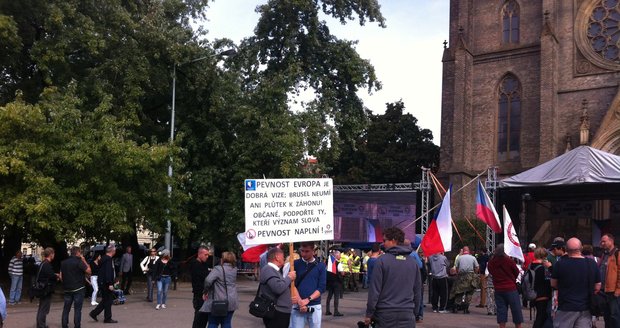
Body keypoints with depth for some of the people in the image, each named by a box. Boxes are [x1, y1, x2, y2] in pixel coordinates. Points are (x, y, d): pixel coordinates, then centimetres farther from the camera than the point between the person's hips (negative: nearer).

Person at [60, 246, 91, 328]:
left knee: (66, 309, 12)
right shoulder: (79, 262, -13)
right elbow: (89, 271, -10)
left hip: (67, 289, 6)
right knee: (77, 309, -1)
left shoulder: (63, 263, 8)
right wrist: (84, 261, -3)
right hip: (78, 289, -6)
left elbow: (61, 277, 10)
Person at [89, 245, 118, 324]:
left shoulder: (104, 258, 13)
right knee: (108, 300, -1)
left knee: (105, 300, 18)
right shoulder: (108, 259, -19)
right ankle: (108, 318, 6)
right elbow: (108, 273, -25)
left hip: (102, 282, 10)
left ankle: (94, 313, 18)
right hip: (106, 283, -10)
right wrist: (110, 284, -25)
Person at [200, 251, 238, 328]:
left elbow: (208, 280, -24)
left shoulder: (218, 269, -13)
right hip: (231, 301, 5)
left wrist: (205, 292, -11)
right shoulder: (234, 269, 6)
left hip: (218, 302, -5)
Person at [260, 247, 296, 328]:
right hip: (275, 313, -11)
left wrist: (290, 279, 6)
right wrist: (289, 277, -12)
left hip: (282, 312, 11)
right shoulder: (268, 269, -15)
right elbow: (278, 288, -26)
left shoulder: (274, 270, 19)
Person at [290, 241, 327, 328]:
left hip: (315, 306, 0)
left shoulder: (320, 266, 3)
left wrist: (307, 300, -14)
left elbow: (322, 287, -2)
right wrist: (300, 301, -13)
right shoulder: (295, 264, 3)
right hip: (297, 306, 0)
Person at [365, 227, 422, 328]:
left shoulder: (382, 260, -9)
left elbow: (374, 289, -9)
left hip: (385, 313, -4)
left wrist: (369, 314, -3)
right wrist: (415, 313, 21)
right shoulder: (413, 262, 6)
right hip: (407, 314, 4)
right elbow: (417, 291, 11)